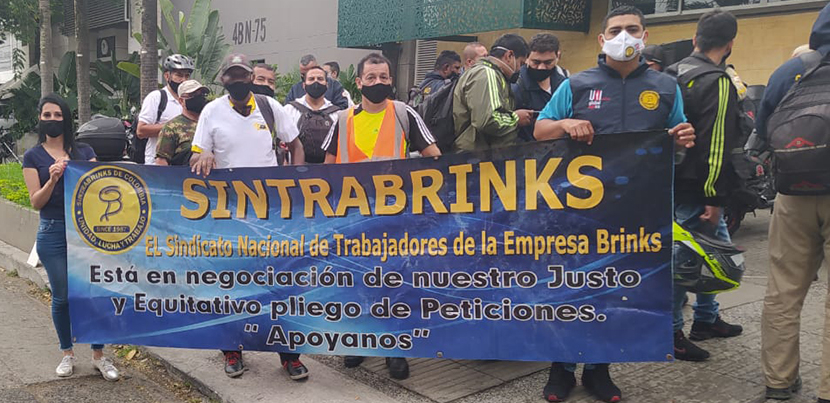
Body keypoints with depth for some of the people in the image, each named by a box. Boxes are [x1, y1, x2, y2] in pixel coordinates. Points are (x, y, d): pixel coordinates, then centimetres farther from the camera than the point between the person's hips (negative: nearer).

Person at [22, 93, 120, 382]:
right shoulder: (33, 157, 4)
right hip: (53, 233, 0)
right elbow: (36, 202, -1)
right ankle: (67, 354, 25)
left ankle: (99, 355, 10)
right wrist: (52, 179, -17)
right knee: (62, 297, 6)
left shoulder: (84, 151, 8)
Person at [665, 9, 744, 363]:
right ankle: (670, 333, 7)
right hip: (696, 188, -9)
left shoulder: (673, 74, 10)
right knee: (685, 257, -2)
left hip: (675, 179, 9)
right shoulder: (718, 83, -16)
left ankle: (706, 319, 30)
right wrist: (715, 197, -18)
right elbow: (718, 144, -21)